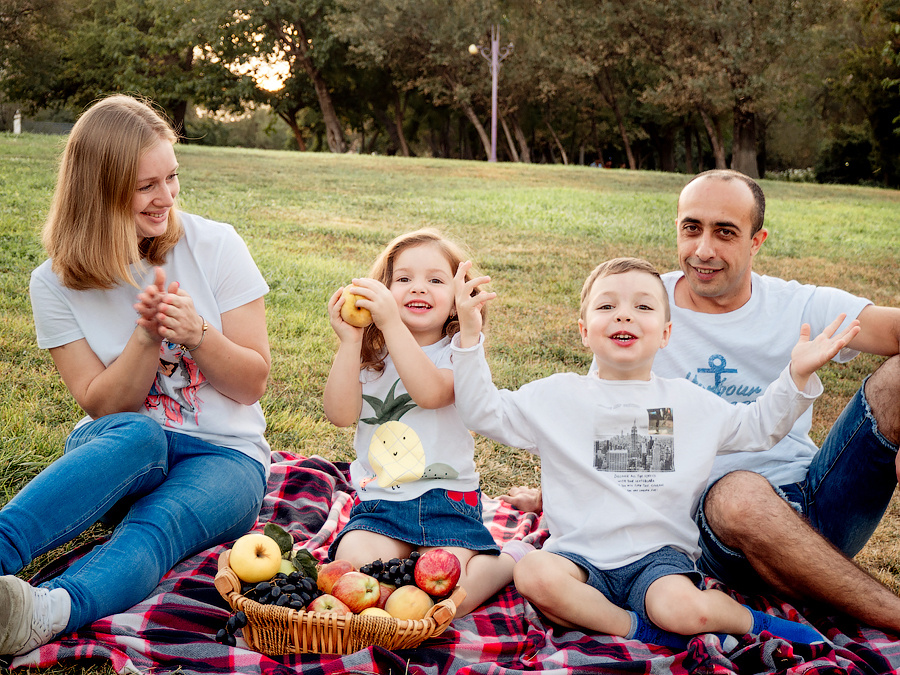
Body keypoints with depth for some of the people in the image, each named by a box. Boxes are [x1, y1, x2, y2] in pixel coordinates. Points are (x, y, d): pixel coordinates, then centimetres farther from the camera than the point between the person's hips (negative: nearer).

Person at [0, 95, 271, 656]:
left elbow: (252, 384, 0)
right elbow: (104, 406, -3)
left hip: (225, 456, 0)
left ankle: (47, 613, -62)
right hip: (120, 452, 0)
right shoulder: (56, 283, -2)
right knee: (136, 436, -37)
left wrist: (196, 331, -19)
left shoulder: (215, 246, -4)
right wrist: (147, 337, -20)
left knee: (156, 525, -34)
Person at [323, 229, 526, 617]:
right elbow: (340, 414, -6)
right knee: (355, 573, -28)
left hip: (447, 500, -2)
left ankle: (510, 561, 6)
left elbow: (431, 392, -22)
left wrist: (392, 322, -26)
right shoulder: (369, 356, 11)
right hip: (378, 504, 2)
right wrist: (349, 341, -15)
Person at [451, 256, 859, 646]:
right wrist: (469, 337, -8)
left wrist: (797, 376, 9)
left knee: (684, 612, -32)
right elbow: (485, 412, 3)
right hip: (581, 556, 0)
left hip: (659, 556, 0)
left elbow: (758, 428, 23)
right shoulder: (557, 396, 6)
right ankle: (636, 627, -17)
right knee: (534, 574, -33)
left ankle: (750, 621, 0)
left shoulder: (691, 402, 12)